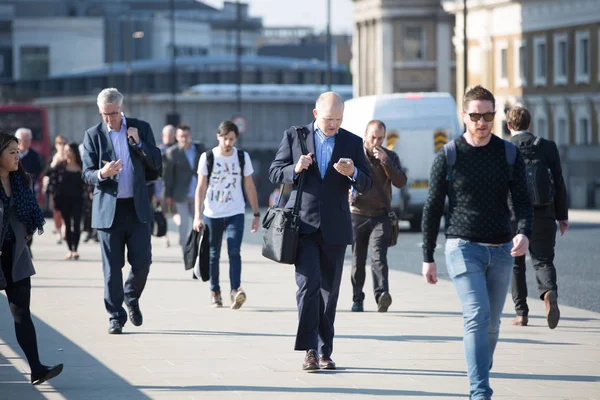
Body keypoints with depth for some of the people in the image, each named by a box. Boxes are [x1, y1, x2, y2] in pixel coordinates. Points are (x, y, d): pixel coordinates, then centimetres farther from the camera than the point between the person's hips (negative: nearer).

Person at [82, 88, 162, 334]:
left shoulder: (141, 128, 4)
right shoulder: (93, 135, 0)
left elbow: (157, 165, 3)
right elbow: (87, 174, -2)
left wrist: (139, 143, -12)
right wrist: (102, 174, -25)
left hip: (137, 208, 1)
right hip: (108, 209, -1)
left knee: (142, 262, -1)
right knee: (112, 267, 1)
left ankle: (131, 297, 28)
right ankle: (116, 317, 10)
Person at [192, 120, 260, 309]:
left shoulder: (243, 157, 3)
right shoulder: (207, 157, -1)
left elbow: (249, 187, 9)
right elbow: (201, 187, -2)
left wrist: (256, 214, 7)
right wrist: (197, 215, -10)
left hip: (235, 214, 0)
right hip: (212, 214, 0)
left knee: (234, 252, -15)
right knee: (213, 255, 7)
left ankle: (235, 291, -25)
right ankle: (215, 292, 19)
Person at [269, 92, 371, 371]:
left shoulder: (353, 143, 7)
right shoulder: (294, 136, 4)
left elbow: (366, 185, 5)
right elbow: (274, 173, 5)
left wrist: (353, 173, -17)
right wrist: (295, 169, -16)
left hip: (334, 229, 2)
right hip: (303, 224, -2)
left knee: (329, 291, 7)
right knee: (308, 284, -14)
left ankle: (324, 351, 14)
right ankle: (310, 350, -14)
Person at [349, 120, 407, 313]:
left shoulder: (390, 157, 7)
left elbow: (401, 182, -4)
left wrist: (385, 161, -14)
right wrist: (347, 191, -9)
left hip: (381, 216, -1)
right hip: (357, 215, 1)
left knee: (378, 256, -18)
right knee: (358, 260, 6)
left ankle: (382, 295, -32)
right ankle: (357, 299, 16)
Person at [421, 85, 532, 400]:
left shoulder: (510, 155, 5)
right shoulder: (448, 157, -1)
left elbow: (522, 201, 2)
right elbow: (432, 209, 4)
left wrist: (524, 232, -20)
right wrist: (428, 258, 3)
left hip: (501, 251, 3)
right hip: (463, 247, -3)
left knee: (491, 324, 10)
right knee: (477, 316, -16)